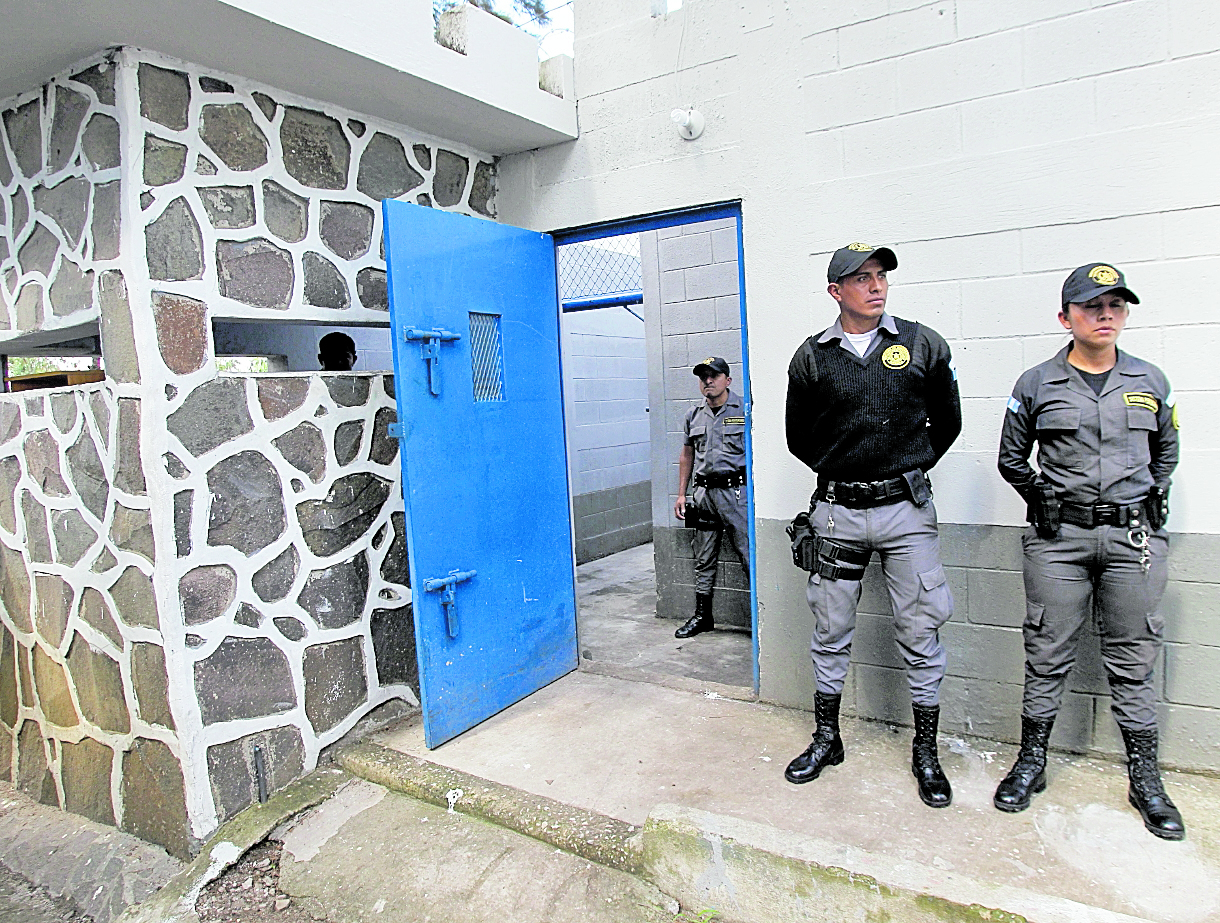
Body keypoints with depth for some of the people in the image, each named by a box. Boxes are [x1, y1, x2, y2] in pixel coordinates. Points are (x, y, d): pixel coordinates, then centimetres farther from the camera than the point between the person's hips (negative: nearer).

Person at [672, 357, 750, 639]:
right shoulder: (693, 415, 12)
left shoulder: (744, 410, -2)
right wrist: (681, 494, 15)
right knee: (704, 560, 12)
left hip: (737, 491, -5)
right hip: (704, 492, 5)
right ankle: (702, 615, 23)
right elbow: (686, 455, 19)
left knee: (749, 555, -5)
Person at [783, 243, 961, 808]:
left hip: (906, 510, 0)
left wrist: (910, 468, 9)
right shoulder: (812, 358, 3)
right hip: (837, 512, 1)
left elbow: (947, 422, 13)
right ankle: (827, 740, 29)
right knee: (831, 634, 11)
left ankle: (926, 753, 23)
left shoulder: (923, 346, 3)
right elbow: (799, 437, 12)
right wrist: (841, 471, 8)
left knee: (921, 636, 5)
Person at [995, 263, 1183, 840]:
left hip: (1133, 537, 2)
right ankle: (1031, 763, 20)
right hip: (1058, 538, -2)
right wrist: (1044, 501, 2)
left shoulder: (1150, 382, 9)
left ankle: (1145, 780, 22)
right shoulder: (1037, 385, 2)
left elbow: (1166, 451, 22)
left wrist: (1149, 503, 11)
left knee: (1133, 662, 8)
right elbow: (1011, 458, 10)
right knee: (1047, 656, 5)